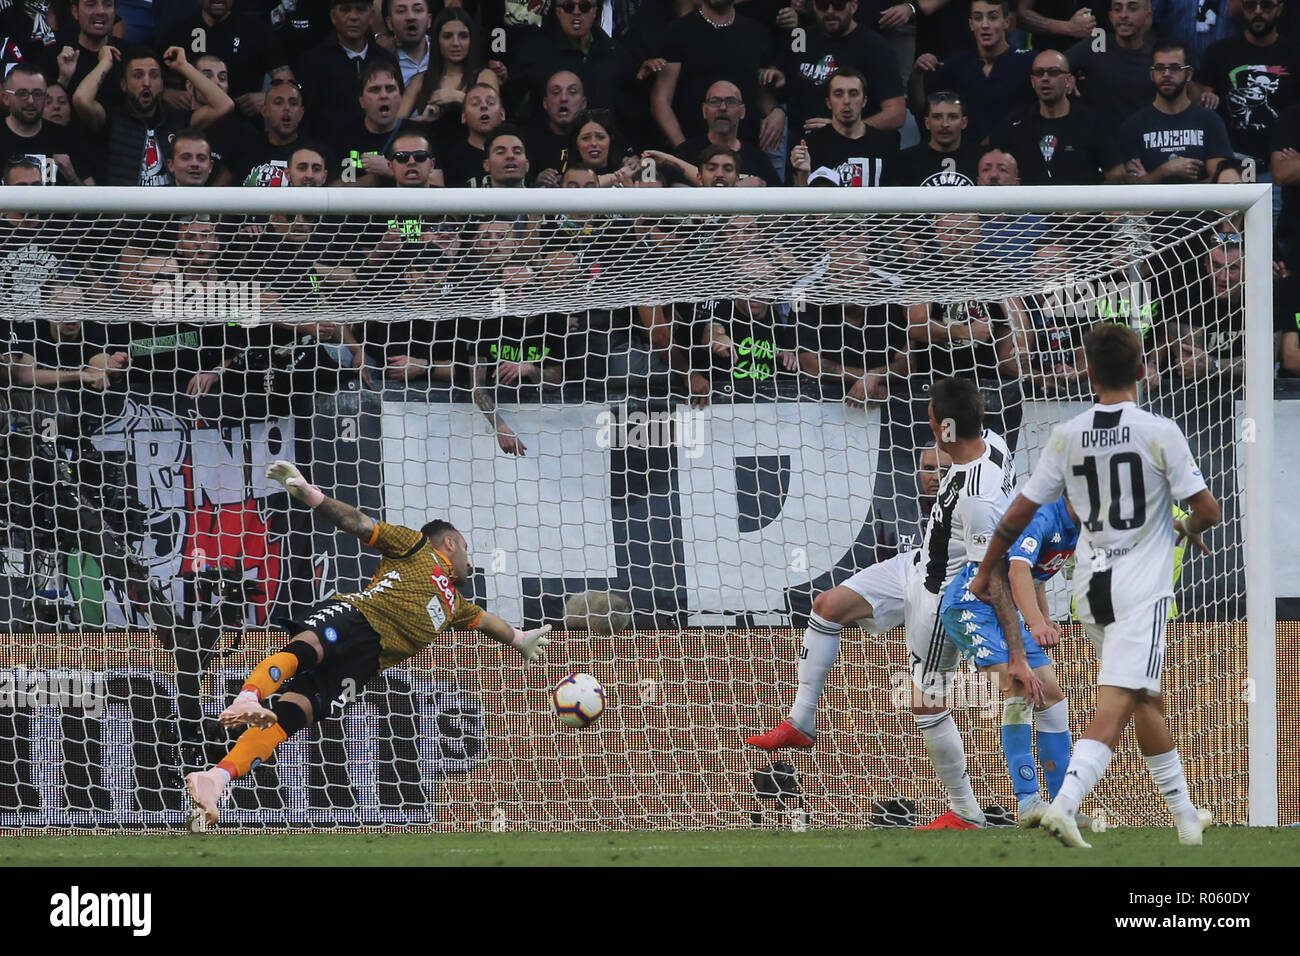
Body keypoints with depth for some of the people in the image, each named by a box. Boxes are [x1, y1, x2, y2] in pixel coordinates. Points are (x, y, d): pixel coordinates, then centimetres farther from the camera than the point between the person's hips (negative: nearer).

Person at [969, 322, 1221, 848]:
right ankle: (1066, 802, -31)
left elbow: (1021, 510, 3)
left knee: (1147, 700, 18)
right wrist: (1190, 528, 15)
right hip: (1142, 587, -5)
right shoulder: (1160, 433, -9)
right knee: (1115, 706, -12)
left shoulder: (1066, 436, 1)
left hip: (1091, 587, 5)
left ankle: (1184, 814, 25)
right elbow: (1207, 509, -8)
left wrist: (986, 571, 14)